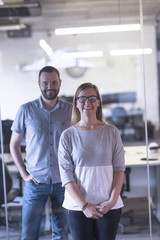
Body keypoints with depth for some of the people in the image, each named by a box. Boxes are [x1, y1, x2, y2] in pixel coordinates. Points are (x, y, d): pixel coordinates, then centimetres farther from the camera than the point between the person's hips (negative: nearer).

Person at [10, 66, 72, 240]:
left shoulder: (71, 111, 1)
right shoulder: (26, 110, -1)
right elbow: (14, 145, 7)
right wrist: (24, 173, -2)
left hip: (63, 181, 1)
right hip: (36, 182, -1)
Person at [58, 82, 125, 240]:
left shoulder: (112, 132, 4)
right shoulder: (68, 135, 0)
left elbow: (119, 168, 3)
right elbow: (66, 175, -3)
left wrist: (112, 200, -8)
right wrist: (84, 205, -10)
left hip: (109, 206, 1)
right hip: (77, 207, -1)